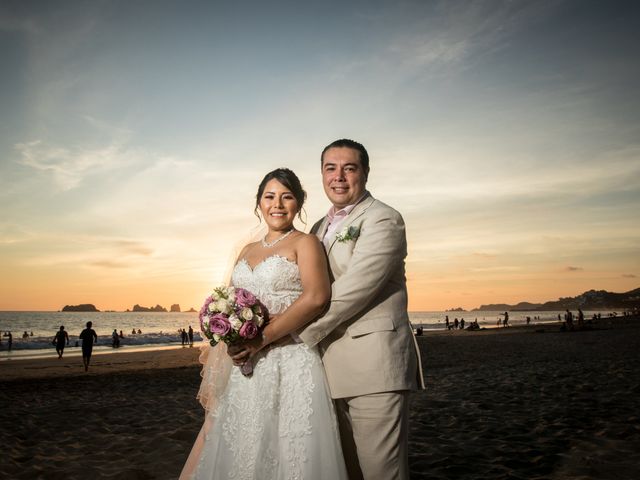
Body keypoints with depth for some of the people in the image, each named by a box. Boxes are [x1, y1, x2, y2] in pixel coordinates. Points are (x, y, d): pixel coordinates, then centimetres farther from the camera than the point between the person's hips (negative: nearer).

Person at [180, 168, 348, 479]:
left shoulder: (304, 243, -1)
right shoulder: (247, 251, 17)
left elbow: (316, 297, -17)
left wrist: (262, 338, -20)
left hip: (289, 364, -6)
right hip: (244, 368, 6)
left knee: (285, 450, 1)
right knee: (241, 452, 11)